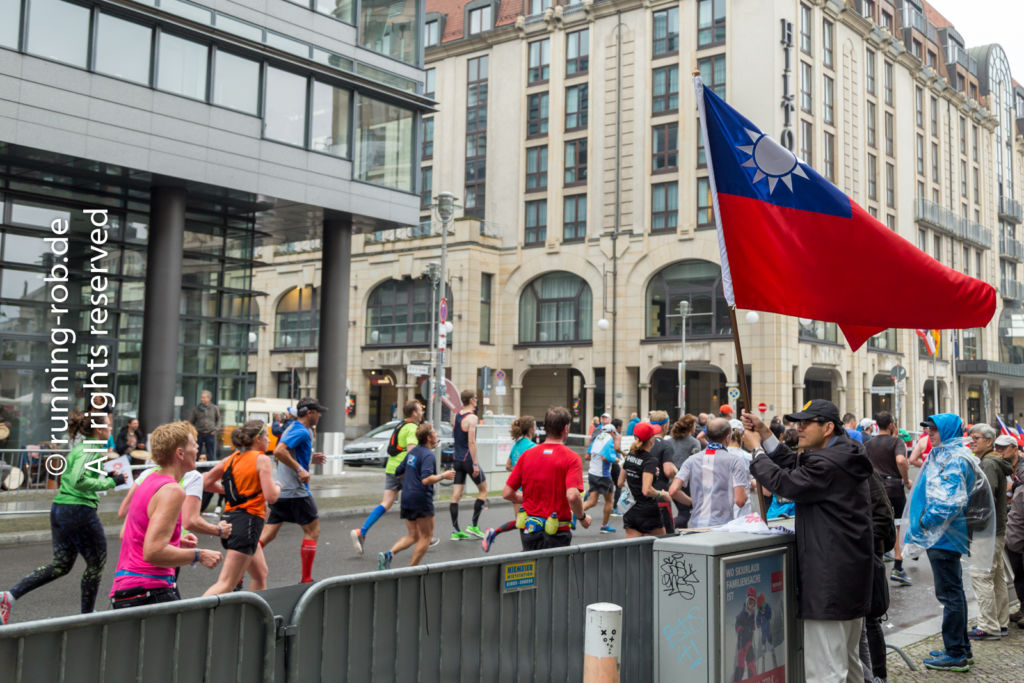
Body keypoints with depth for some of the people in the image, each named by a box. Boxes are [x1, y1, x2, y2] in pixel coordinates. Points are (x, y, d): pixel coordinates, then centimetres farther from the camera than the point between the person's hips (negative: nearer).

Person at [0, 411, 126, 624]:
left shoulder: (78, 448, 15)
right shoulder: (92, 450, -15)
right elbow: (79, 481, -27)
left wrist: (105, 475, 18)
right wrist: (111, 482, -19)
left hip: (59, 509, 9)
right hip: (79, 511, -9)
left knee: (62, 564, 14)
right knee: (96, 562, 9)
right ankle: (87, 614, 20)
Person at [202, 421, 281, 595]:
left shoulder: (232, 458, 11)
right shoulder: (262, 460, -9)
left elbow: (206, 481, 12)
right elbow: (271, 497, -16)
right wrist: (278, 487, 5)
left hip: (231, 518, 9)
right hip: (248, 521, -9)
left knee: (261, 574, 22)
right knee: (226, 584, -11)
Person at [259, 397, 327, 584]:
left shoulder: (293, 428, 17)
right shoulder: (302, 431, -14)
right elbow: (279, 451, -27)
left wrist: (310, 458, 21)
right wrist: (300, 469, -24)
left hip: (279, 490, 9)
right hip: (296, 491, -9)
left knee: (268, 535, 6)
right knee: (312, 531, 5)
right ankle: (306, 579, 9)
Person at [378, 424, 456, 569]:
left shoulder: (413, 451, 12)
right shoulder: (428, 455, -15)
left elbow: (399, 472, 20)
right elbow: (426, 479, -27)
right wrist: (443, 476, -14)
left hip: (407, 498, 8)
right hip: (421, 500, -8)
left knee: (412, 536, 16)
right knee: (426, 536, 7)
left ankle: (389, 554, -5)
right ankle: (411, 569, 6)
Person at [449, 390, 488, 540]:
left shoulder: (456, 416, 10)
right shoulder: (471, 417, -13)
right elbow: (471, 442, -19)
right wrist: (475, 464, -18)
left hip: (457, 459, 7)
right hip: (468, 459, -7)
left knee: (456, 494, 4)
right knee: (483, 490, 9)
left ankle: (455, 530, 4)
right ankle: (474, 526, 6)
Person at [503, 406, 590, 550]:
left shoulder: (527, 455, 4)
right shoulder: (571, 457, -9)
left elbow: (507, 493, 4)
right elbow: (572, 496, -22)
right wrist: (582, 517, -4)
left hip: (527, 529, 4)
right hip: (556, 532, -4)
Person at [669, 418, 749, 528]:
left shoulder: (692, 460, 5)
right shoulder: (735, 460, -5)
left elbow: (673, 491, -4)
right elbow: (740, 501, -10)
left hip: (696, 527, 4)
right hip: (722, 526, -4)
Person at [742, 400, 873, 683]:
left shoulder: (828, 464, -21)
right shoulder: (845, 455, 11)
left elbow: (785, 483, -18)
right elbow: (796, 467, 17)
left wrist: (756, 449, -3)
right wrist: (766, 435, 12)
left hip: (830, 580, -11)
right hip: (852, 574, 11)